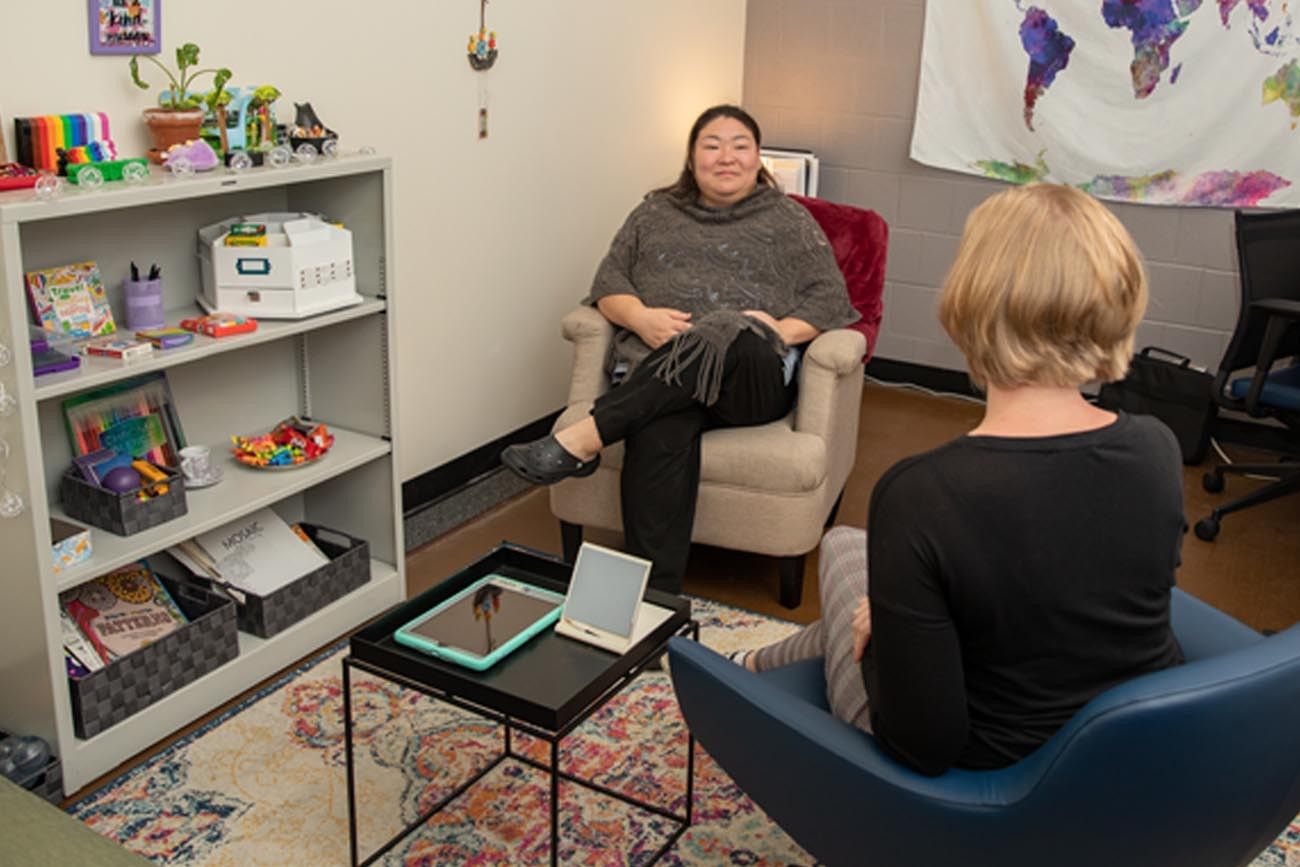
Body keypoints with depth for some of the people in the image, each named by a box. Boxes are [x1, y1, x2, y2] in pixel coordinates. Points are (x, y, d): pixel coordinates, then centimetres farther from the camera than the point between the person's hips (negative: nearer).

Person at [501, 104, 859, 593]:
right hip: (651, 371, 1)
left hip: (750, 377, 0)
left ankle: (583, 440, -38)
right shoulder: (655, 213, 23)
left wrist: (782, 330, -12)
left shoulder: (791, 222, 17)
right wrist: (640, 317, -7)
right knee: (661, 432, -36)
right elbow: (609, 282, 16)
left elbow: (830, 300, 9)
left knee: (724, 336, -39)